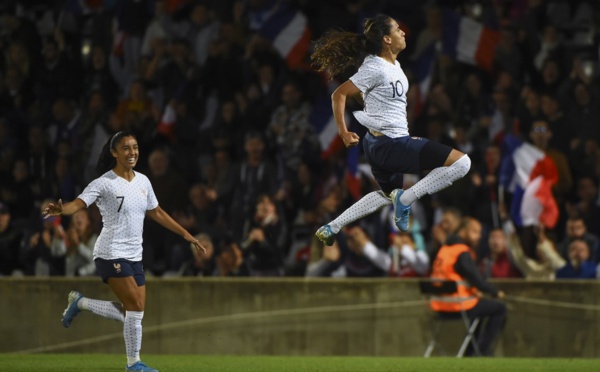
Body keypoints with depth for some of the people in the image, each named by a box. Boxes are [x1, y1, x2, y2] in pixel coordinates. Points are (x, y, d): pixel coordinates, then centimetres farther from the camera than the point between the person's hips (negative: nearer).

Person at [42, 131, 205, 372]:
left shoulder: (143, 181, 10)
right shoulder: (105, 183, -10)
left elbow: (156, 213, 22)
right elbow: (79, 203, -22)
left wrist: (186, 235, 23)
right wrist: (61, 210, -44)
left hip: (134, 256, 7)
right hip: (111, 253, -7)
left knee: (131, 313, 4)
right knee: (136, 307, -14)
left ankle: (80, 303, 23)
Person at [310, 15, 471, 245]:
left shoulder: (393, 65, 9)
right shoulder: (376, 69, -18)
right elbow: (339, 94, -15)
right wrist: (343, 133, -15)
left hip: (379, 145, 10)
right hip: (391, 145, -10)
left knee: (387, 195, 35)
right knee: (461, 163, -16)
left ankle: (331, 228, 35)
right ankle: (405, 199, -9)